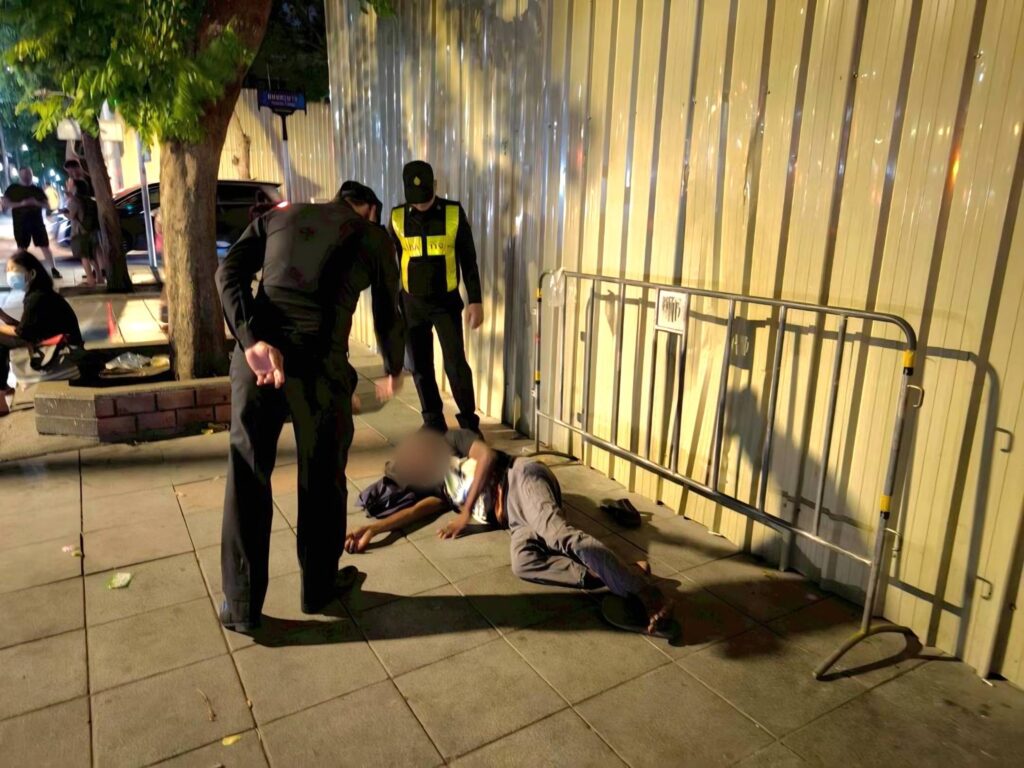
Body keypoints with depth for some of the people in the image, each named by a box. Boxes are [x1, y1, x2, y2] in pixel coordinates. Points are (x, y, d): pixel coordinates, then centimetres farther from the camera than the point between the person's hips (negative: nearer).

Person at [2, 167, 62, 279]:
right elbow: (5, 203, -2)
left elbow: (47, 205, 9)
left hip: (37, 222, 1)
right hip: (20, 223, -1)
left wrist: (37, 203, -12)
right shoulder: (13, 188, 4)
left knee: (45, 246, -2)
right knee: (22, 248, 2)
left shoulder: (37, 189, 10)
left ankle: (54, 270, 0)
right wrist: (20, 204, -17)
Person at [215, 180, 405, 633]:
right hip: (321, 362, -2)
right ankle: (318, 588, 33)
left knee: (246, 480, 14)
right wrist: (393, 371, 38)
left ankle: (241, 607, 23)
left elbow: (229, 273, 4)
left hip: (255, 355, 3)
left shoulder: (277, 216, 22)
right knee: (322, 479, 16)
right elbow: (388, 318, 21)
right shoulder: (375, 237, 16)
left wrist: (252, 340, -9)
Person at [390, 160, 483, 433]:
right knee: (419, 366, 7)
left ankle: (469, 422, 8)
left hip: (446, 301, -2)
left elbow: (468, 260, -2)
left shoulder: (454, 213, -7)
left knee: (456, 364, -6)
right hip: (412, 303, 3)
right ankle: (433, 421, 22)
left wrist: (475, 300, -5)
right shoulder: (398, 217, -1)